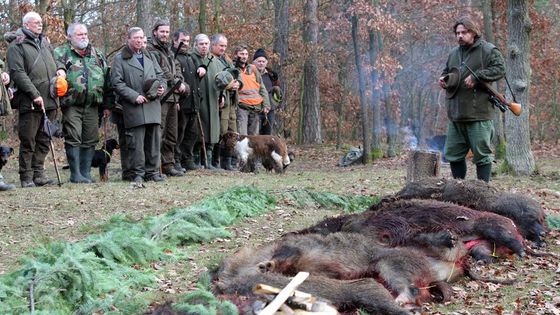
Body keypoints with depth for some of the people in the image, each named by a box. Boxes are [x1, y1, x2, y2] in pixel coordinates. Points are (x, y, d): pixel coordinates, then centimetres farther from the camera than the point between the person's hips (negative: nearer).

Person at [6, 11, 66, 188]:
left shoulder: (45, 43, 20)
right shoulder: (17, 46, -2)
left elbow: (55, 63, 33)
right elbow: (17, 73, -12)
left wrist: (61, 71, 8)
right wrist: (35, 95, -18)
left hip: (50, 101, 7)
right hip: (29, 103, -7)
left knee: (43, 140, 9)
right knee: (28, 140, -2)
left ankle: (38, 173, 16)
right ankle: (26, 177, 3)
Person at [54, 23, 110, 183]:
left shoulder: (97, 55, 17)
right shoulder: (61, 53, 3)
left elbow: (106, 78, 19)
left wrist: (107, 103, 15)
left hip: (92, 104, 5)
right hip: (71, 105, -5)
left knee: (90, 139, 7)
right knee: (73, 138, -7)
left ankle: (86, 173, 15)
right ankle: (75, 174, -3)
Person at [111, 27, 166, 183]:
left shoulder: (150, 56, 21)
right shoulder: (120, 58, 2)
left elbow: (160, 75, 24)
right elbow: (116, 82, -5)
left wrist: (162, 86, 1)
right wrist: (134, 96, -13)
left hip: (153, 105, 5)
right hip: (133, 107, -5)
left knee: (154, 140, 6)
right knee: (136, 141, -5)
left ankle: (152, 171, 14)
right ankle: (137, 173, 3)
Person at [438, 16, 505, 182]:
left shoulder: (488, 50, -3)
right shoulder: (454, 53, 17)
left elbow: (499, 69, -13)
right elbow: (447, 73, 29)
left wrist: (476, 76, -20)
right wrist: (444, 79, 5)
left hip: (479, 113, -7)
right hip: (456, 114, 7)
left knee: (482, 154, -2)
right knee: (453, 154, 11)